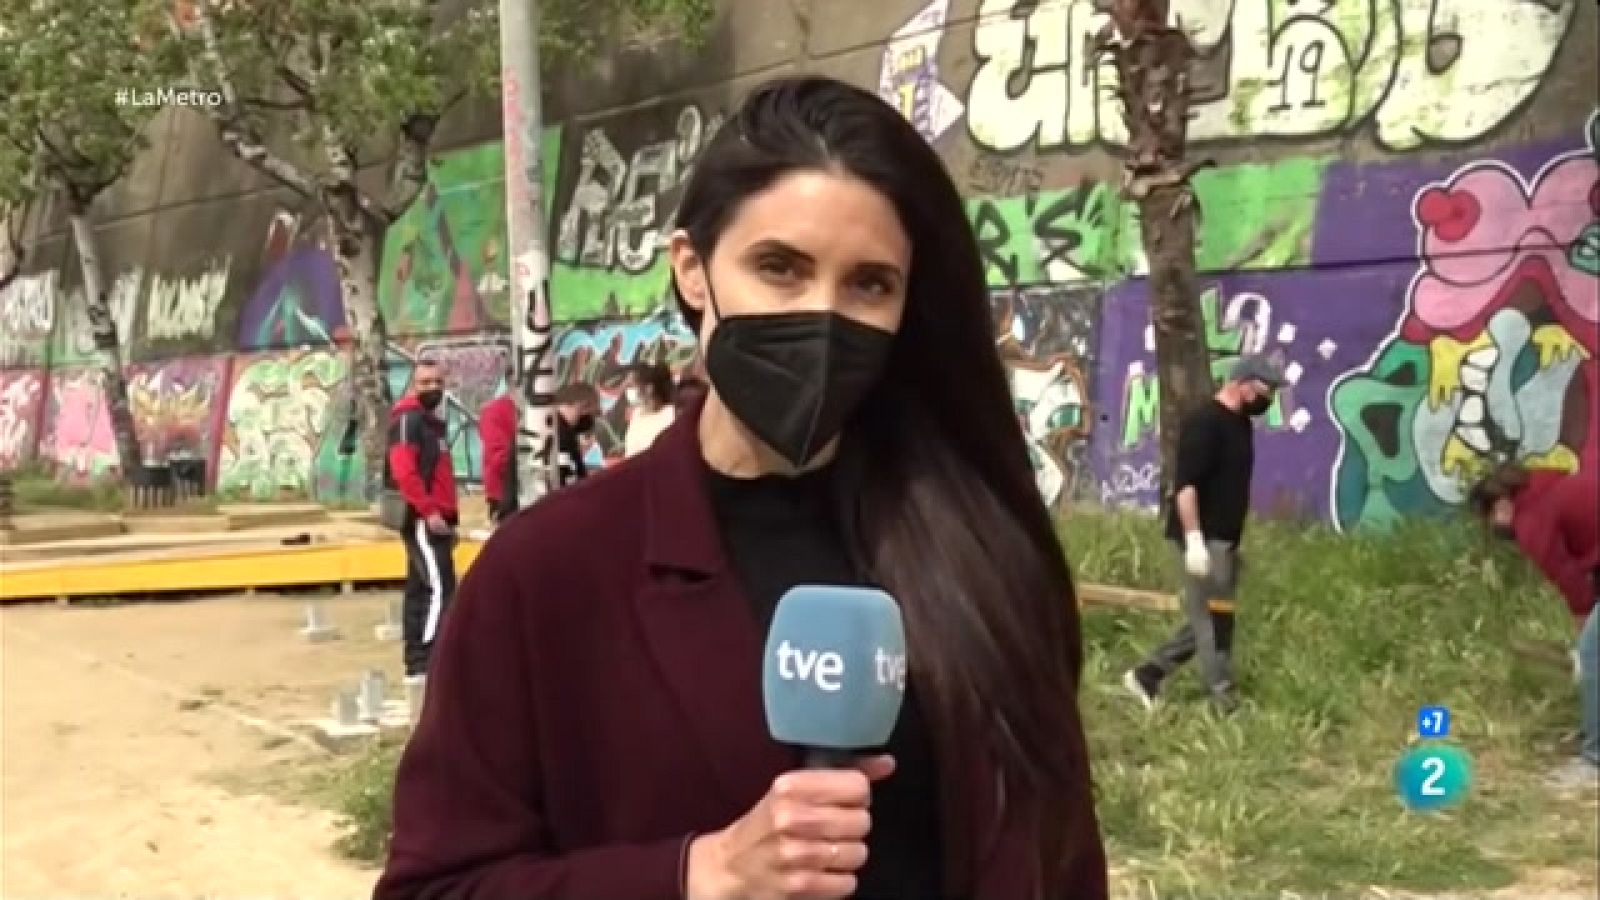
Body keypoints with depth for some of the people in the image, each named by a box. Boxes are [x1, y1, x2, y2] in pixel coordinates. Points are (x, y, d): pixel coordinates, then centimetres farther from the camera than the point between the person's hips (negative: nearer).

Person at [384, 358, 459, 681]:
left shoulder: (433, 421, 20)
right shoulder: (408, 418, -10)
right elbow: (403, 470, -22)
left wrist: (449, 517, 21)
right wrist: (429, 510, -23)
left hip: (435, 519, 10)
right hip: (422, 519, -10)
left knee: (421, 590, 11)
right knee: (441, 588, -15)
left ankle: (417, 662, 16)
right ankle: (427, 661, -17)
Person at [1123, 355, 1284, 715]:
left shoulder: (1241, 424, 15)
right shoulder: (1204, 422, -14)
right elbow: (1185, 484, -22)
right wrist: (1194, 538, -27)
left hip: (1225, 539, 10)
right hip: (1205, 539, -10)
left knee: (1208, 620, 12)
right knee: (1213, 621, -4)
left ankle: (1146, 676, 19)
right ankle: (1224, 703, 2)